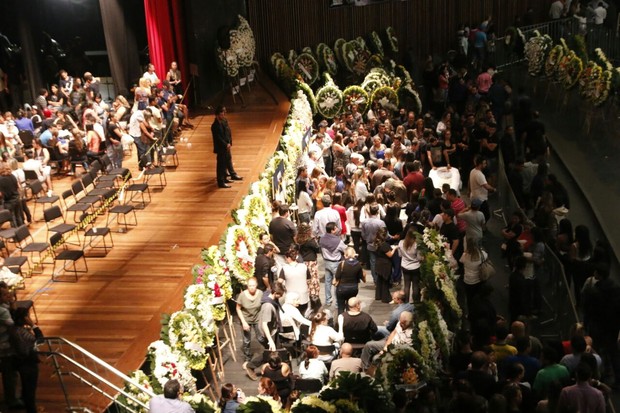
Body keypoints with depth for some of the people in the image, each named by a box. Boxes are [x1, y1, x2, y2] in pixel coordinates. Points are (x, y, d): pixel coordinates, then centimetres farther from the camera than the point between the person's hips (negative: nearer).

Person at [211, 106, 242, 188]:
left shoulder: (224, 121, 2)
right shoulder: (215, 126, -23)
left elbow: (228, 133, 6)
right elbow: (218, 138, -24)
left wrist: (229, 143, -3)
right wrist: (226, 145, -21)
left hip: (226, 146, 9)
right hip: (220, 148, -9)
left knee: (228, 160, 24)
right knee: (221, 164, 0)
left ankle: (233, 174, 42)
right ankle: (221, 182, 9)